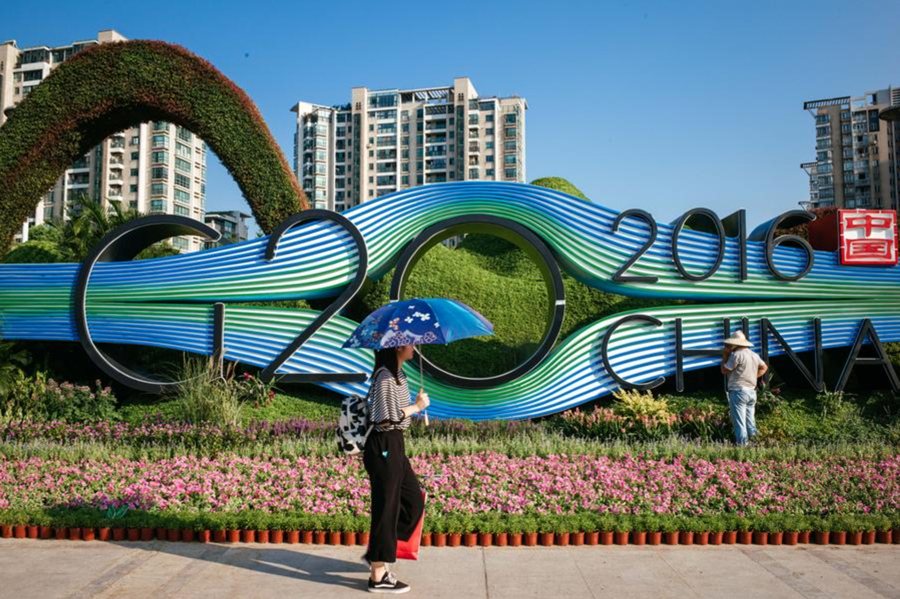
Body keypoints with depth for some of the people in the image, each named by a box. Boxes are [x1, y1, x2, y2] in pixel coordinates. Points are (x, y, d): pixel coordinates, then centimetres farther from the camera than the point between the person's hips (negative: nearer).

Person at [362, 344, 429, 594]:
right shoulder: (386, 376, -19)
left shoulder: (396, 373, 12)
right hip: (383, 446, -10)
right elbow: (385, 417, -24)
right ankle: (378, 576, 11)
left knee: (413, 500, 16)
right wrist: (416, 407, -15)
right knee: (386, 506, -1)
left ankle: (376, 552, 26)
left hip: (394, 445, 10)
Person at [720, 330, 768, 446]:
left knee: (739, 421, -5)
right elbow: (764, 368, 27)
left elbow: (724, 370, -8)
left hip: (738, 391, -8)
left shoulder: (737, 354, -14)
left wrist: (725, 356, 1)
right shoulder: (754, 355, 12)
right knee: (750, 420, 16)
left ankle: (741, 444, -7)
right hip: (752, 391, 8)